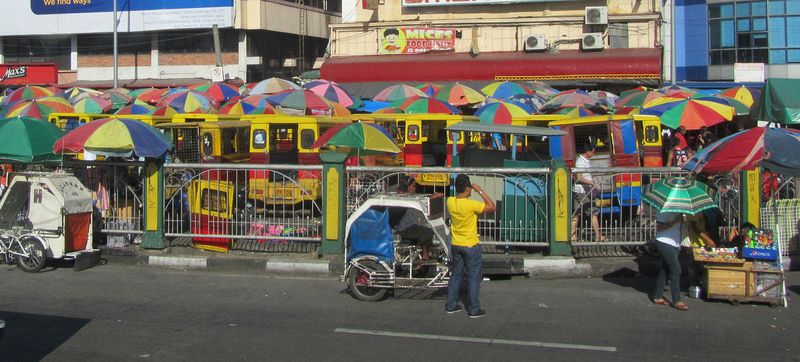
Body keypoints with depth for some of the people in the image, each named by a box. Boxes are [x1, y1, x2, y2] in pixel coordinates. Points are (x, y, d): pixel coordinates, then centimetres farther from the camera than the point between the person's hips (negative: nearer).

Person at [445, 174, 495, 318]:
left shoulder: (450, 202, -6)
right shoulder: (471, 205, -24)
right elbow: (492, 207, -15)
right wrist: (480, 191, -14)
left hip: (456, 245, 6)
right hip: (471, 246, -6)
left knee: (456, 275, 17)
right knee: (473, 278, 5)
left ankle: (451, 305, 23)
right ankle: (474, 309, 9)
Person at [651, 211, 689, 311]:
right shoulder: (664, 210, -14)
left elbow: (680, 227, 17)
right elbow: (659, 227, -18)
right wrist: (673, 222, -28)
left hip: (674, 243, 8)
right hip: (665, 242, -8)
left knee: (665, 269, 13)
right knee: (676, 270, -10)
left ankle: (657, 296, 22)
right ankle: (676, 301, -6)